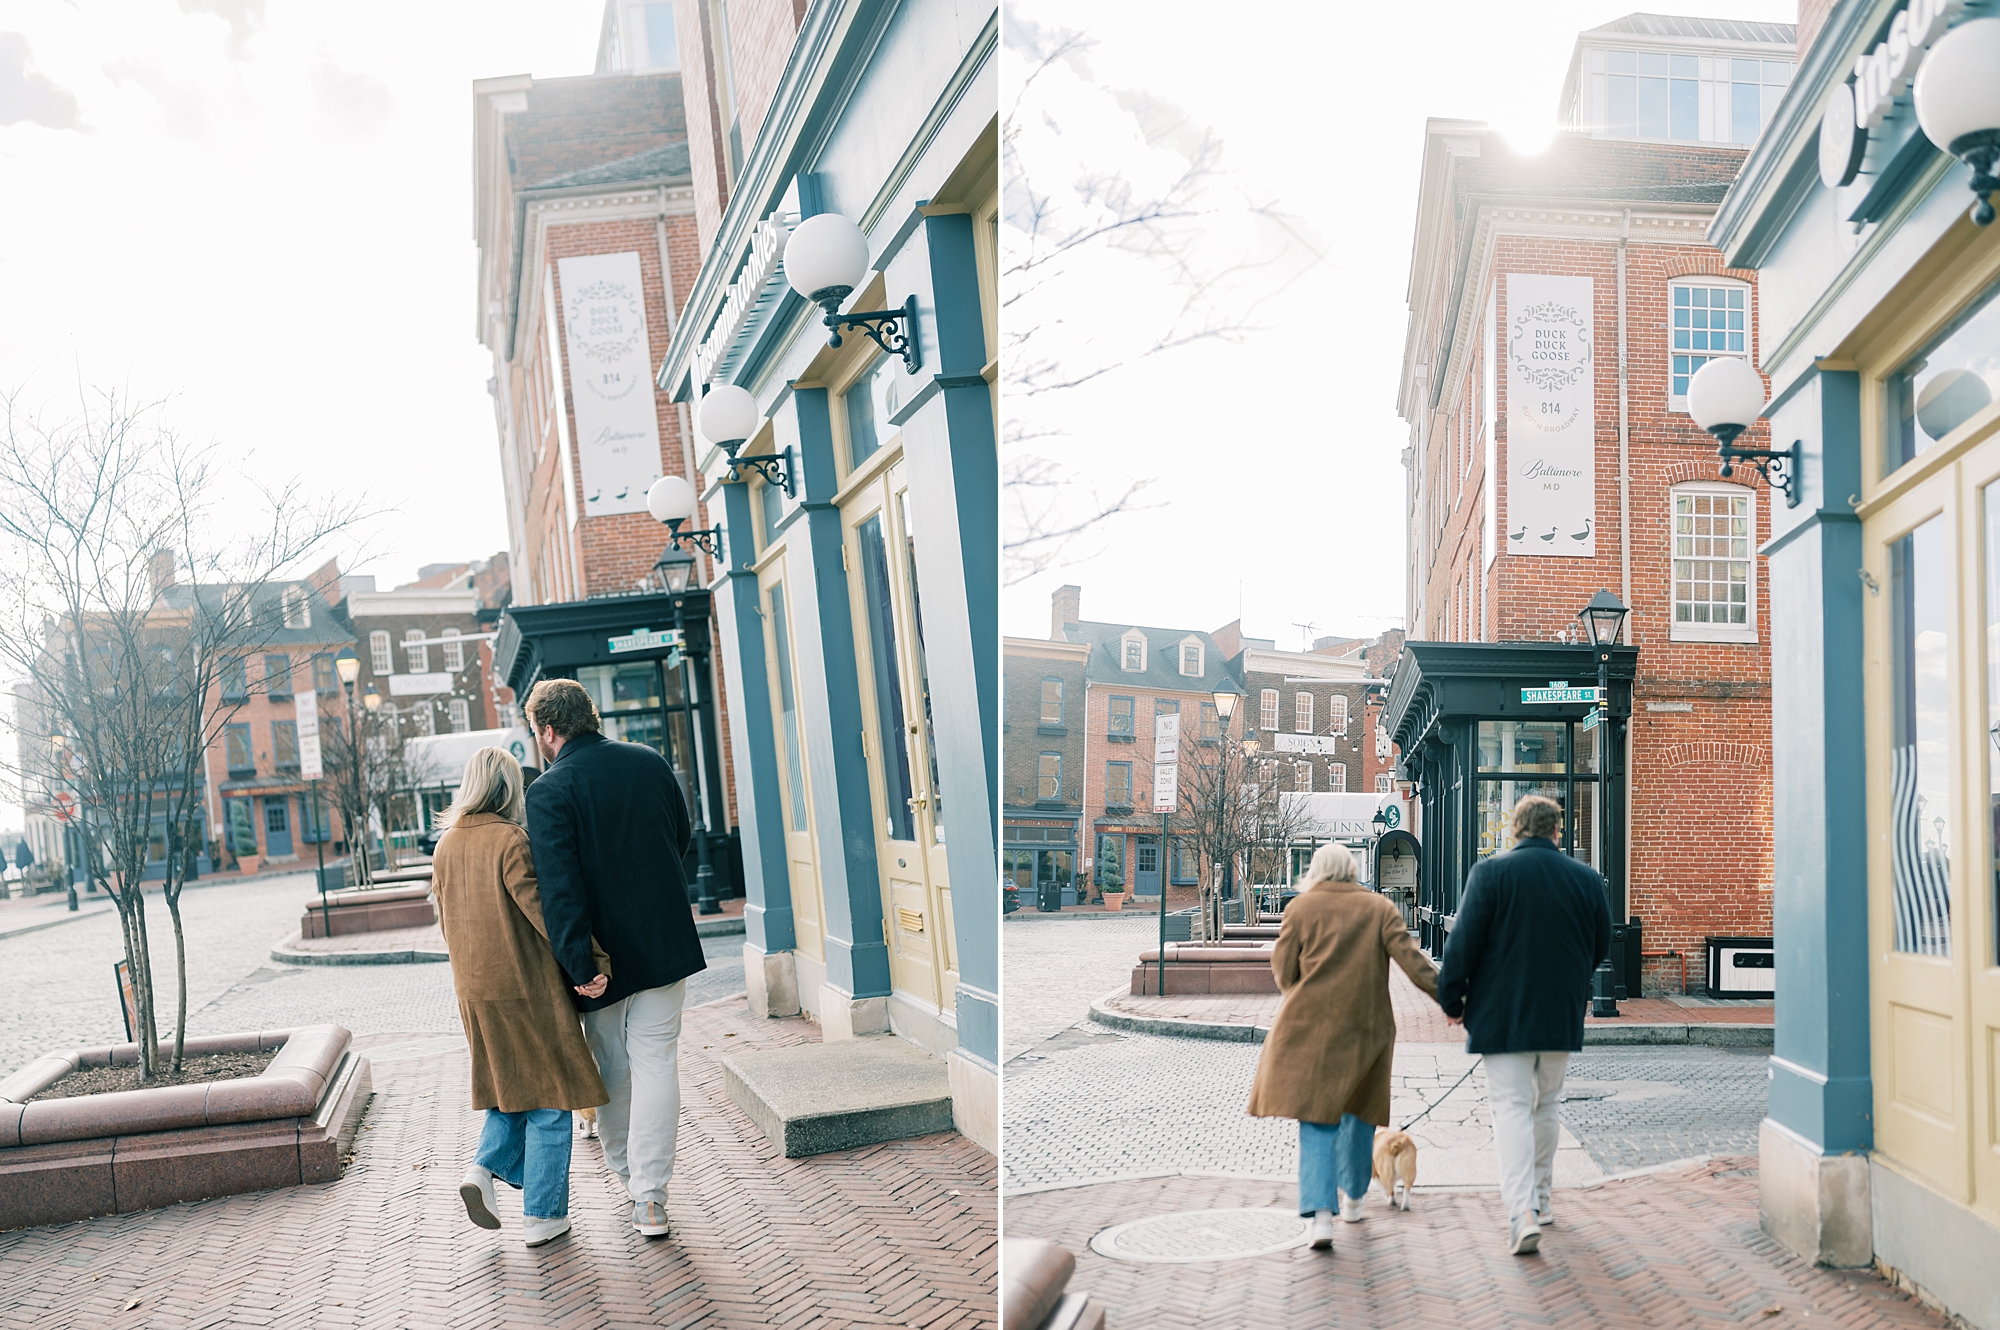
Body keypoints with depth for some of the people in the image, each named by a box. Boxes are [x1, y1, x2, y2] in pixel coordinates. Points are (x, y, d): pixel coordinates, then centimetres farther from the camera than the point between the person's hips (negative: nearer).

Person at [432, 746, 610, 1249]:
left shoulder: (446, 846, 7)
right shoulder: (510, 840, -15)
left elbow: (448, 923, 14)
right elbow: (544, 910, -21)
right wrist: (594, 961, -20)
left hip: (474, 992, 7)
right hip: (526, 988, -7)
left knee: (511, 1089, 23)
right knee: (547, 1098, 4)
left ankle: (484, 1169, 4)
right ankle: (542, 1216, 8)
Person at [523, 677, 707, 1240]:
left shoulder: (549, 792, -13)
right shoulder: (653, 763, 2)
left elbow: (559, 886, -21)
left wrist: (578, 962, -19)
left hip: (605, 950, -3)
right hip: (666, 941, 3)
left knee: (613, 1070, 16)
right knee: (656, 1062, 6)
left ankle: (627, 1176, 33)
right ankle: (650, 1199, 5)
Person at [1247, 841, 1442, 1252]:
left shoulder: (1301, 907, 1)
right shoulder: (1380, 908, 5)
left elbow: (1283, 968, 1)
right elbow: (1410, 959, -6)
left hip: (1312, 1024, -2)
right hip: (1367, 1025, 2)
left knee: (1317, 1116, -2)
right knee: (1359, 1110, 19)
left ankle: (1321, 1214, -15)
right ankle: (1352, 1197, 32)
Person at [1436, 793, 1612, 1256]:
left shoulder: (1490, 873, -9)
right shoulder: (1587, 880, 1)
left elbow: (1464, 942, -11)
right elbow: (1601, 948, 10)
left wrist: (1452, 1000, 1)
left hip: (1503, 1014, -3)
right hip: (1562, 1017, 3)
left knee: (1512, 1109, -3)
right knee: (1545, 1107, 18)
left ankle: (1522, 1213, -15)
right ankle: (1539, 1200, 28)